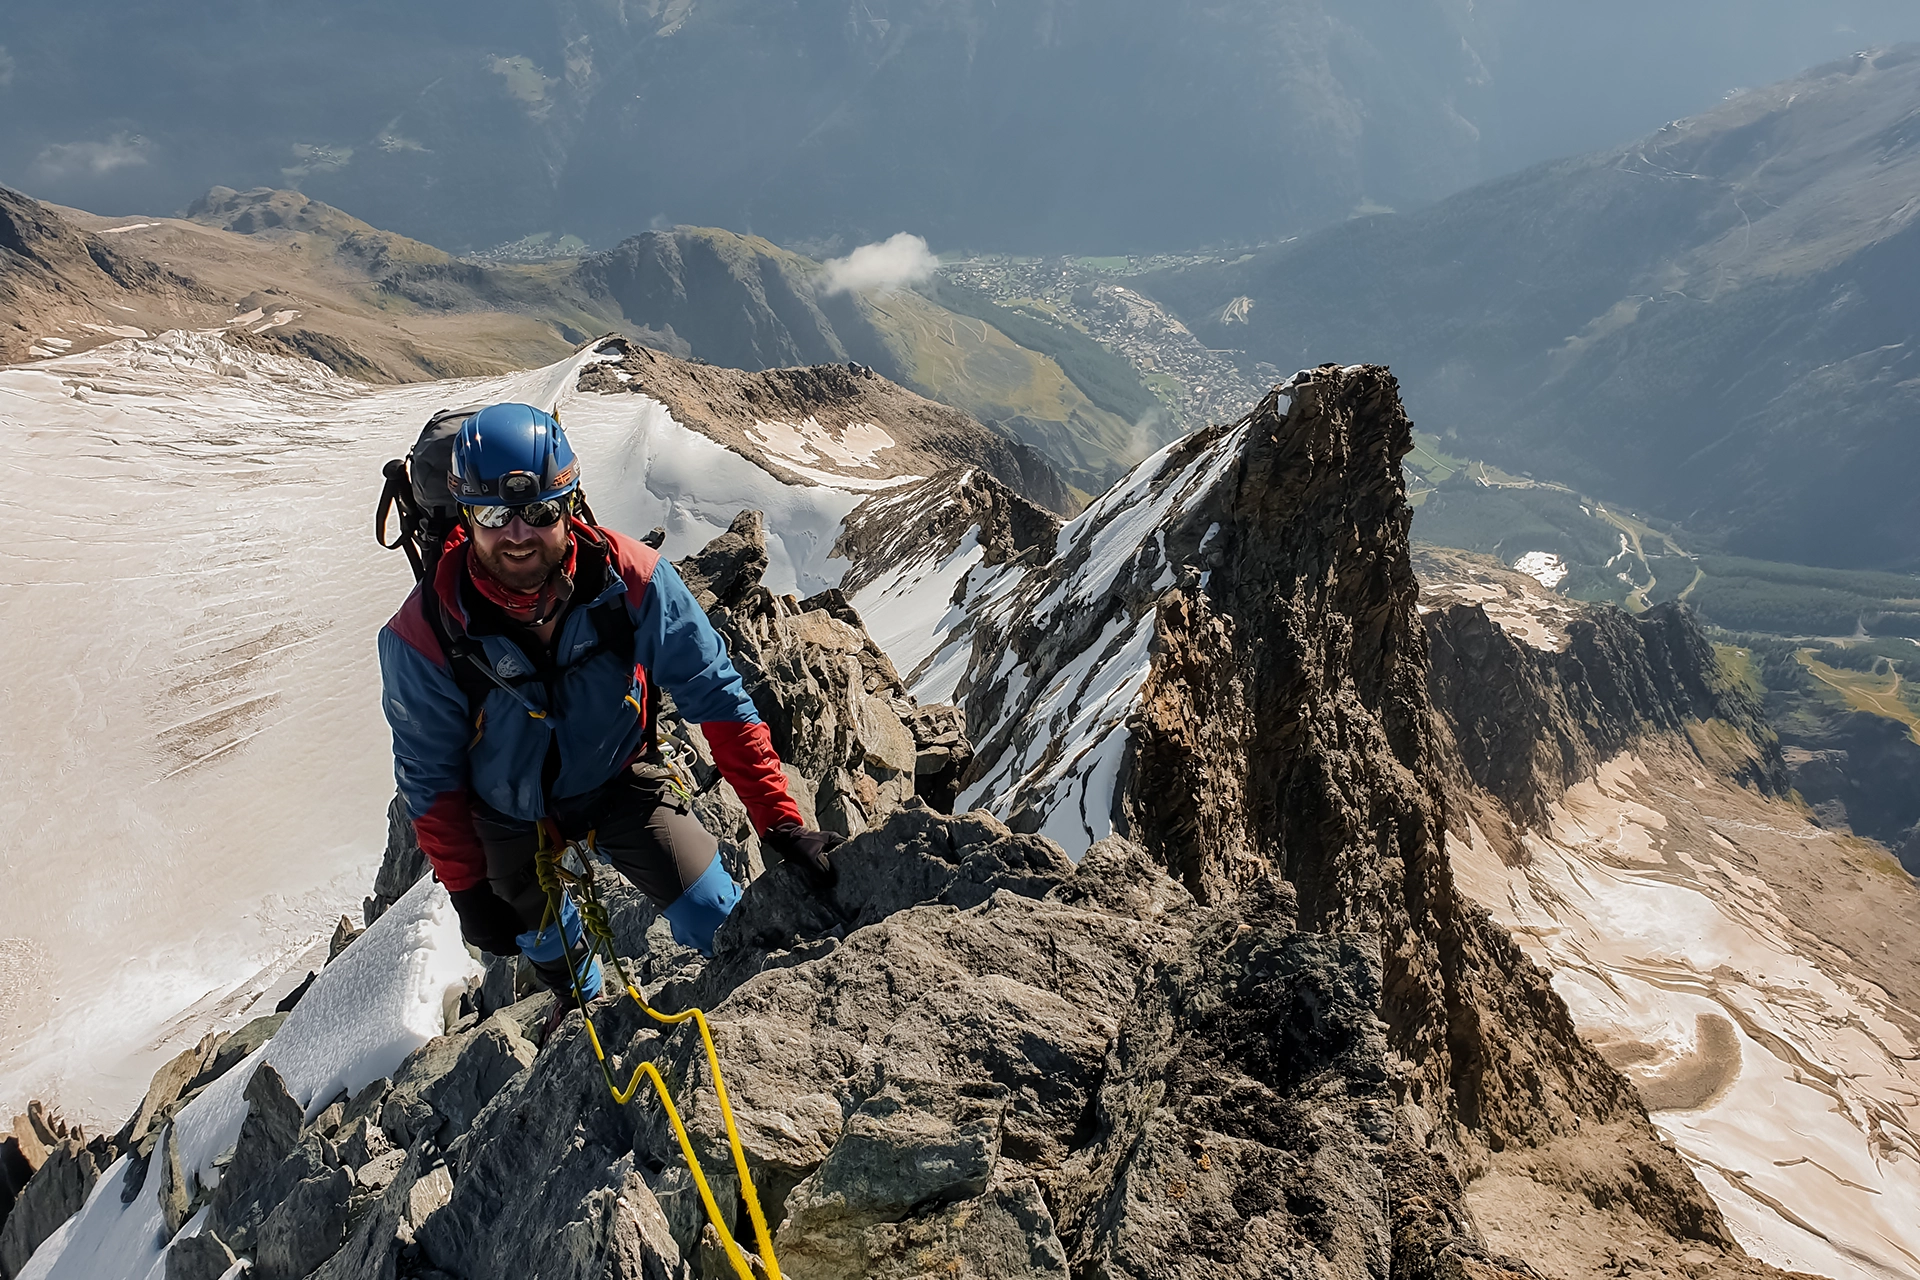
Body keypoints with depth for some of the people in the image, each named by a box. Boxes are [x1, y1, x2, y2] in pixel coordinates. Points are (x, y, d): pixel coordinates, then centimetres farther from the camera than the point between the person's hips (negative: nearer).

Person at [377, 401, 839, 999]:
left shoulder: (631, 578, -29)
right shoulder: (422, 636, -28)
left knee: (721, 925, -7)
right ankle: (588, 1007, 61)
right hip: (510, 814, 1)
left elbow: (716, 696, -22)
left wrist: (780, 822, -26)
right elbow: (430, 780, -13)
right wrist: (469, 891, -7)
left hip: (620, 780, -1)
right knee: (546, 944, 24)